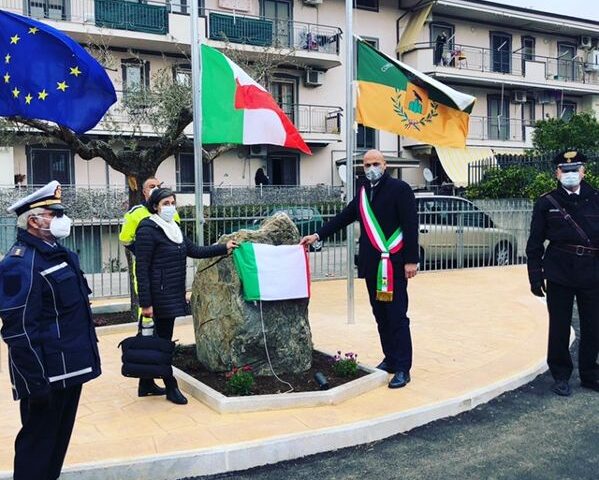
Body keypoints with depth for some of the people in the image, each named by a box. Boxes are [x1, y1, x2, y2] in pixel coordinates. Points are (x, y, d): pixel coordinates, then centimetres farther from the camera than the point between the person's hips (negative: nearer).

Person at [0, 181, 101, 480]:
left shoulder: (57, 253, 11)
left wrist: (85, 356, 21)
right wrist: (36, 381, -23)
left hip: (71, 368, 9)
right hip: (47, 374, -9)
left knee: (60, 435, 20)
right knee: (39, 439, 5)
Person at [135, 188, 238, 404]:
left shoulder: (174, 228, 12)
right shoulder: (148, 230, -12)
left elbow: (195, 250, 17)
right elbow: (142, 269, -15)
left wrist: (224, 248, 9)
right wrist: (146, 303, -18)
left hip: (174, 294, 8)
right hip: (159, 295, -8)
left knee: (162, 338, 14)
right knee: (162, 339, 0)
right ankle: (171, 388, 10)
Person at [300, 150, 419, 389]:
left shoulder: (399, 188, -6)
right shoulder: (363, 192, 14)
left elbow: (411, 225, -11)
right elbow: (344, 217, 15)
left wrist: (411, 260, -15)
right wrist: (318, 235, 6)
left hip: (394, 262, -7)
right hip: (371, 263, 7)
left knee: (396, 315, -4)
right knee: (380, 314, 13)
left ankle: (402, 368, 3)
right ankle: (390, 359, 25)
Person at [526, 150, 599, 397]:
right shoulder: (546, 203, 1)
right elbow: (535, 243, 2)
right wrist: (536, 276, -3)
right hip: (559, 276, -1)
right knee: (559, 327, 7)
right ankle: (560, 376, 22)